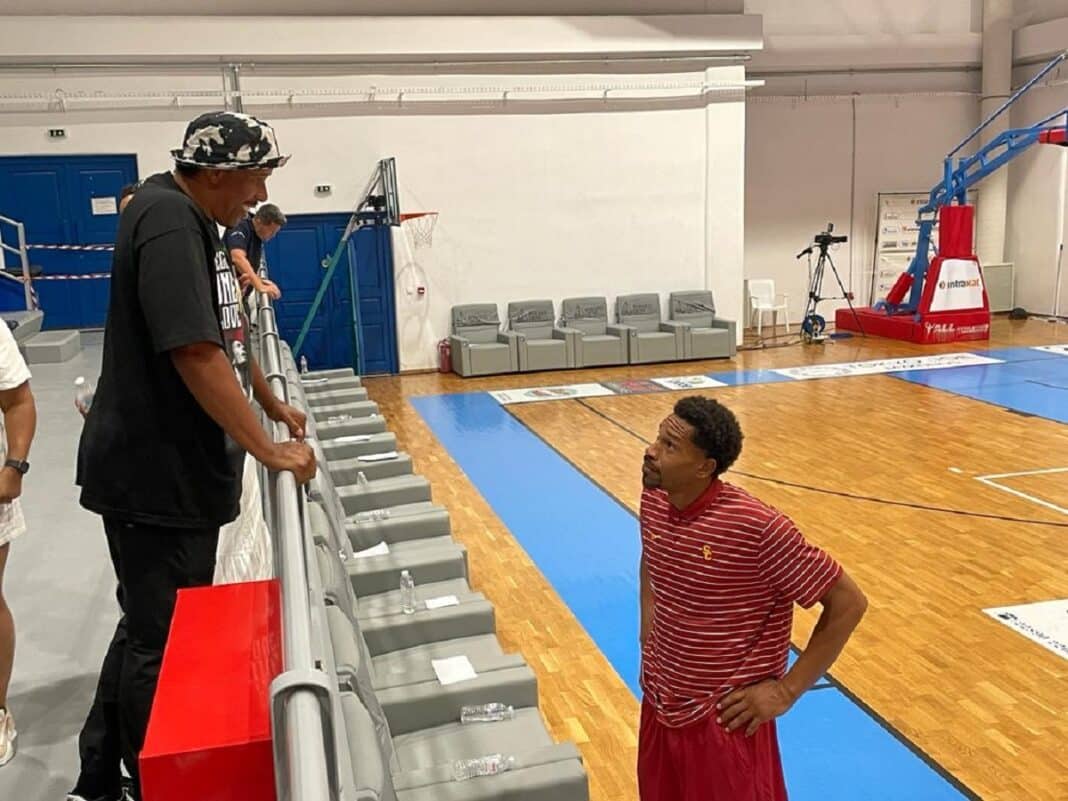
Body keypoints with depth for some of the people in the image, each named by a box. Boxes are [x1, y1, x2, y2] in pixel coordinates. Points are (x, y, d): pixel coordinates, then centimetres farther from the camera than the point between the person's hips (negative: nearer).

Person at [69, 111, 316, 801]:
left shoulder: (195, 221, 12)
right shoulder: (168, 219, -19)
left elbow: (226, 331, 23)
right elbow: (195, 352, -27)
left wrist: (272, 405, 26)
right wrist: (267, 449, -21)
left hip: (183, 468, 10)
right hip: (154, 475, -10)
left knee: (154, 629, 20)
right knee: (160, 642, 3)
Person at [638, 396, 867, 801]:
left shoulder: (756, 527, -26)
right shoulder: (653, 502, -6)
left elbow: (848, 603, -18)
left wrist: (787, 689, -15)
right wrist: (648, 638, 7)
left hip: (725, 720, -6)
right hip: (660, 709, 6)